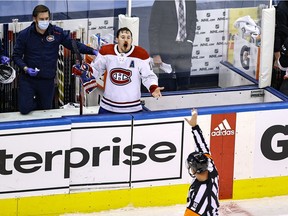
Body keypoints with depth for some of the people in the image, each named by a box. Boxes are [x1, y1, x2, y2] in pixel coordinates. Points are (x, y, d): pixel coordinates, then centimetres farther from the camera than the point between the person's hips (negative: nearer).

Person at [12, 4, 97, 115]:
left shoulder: (57, 32, -6)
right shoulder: (24, 35, -9)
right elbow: (16, 55, -2)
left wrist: (92, 51, -11)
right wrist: (26, 68, -18)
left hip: (47, 80, 2)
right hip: (28, 79, -1)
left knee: (45, 111, 10)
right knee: (25, 109, -6)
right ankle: (33, 100, 27)